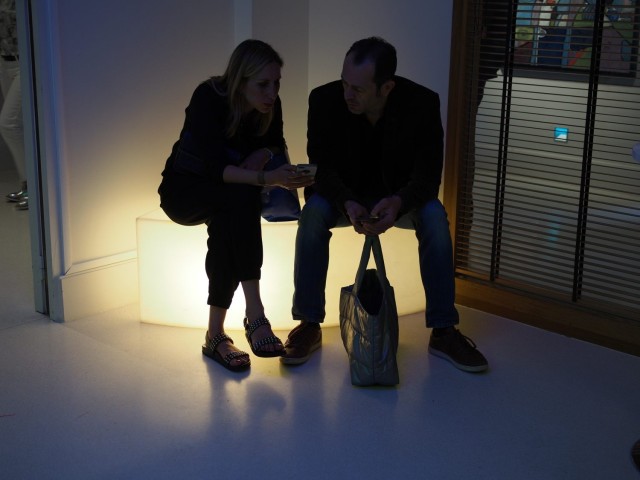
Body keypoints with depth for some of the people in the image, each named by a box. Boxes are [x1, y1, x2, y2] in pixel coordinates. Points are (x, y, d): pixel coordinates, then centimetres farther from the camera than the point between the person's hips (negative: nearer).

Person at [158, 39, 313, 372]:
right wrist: (267, 178, -46)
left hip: (226, 195, 4)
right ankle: (254, 315, -39)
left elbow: (277, 145, 9)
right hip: (183, 189, -4)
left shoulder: (269, 106, -9)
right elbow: (215, 167, -33)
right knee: (240, 197, -36)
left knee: (226, 222, -33)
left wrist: (264, 154, -15)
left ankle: (216, 332, -32)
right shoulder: (208, 98, -25)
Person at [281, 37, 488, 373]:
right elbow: (322, 167, -19)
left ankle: (443, 332, -19)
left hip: (398, 195, 0)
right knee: (313, 214, -32)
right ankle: (309, 325, -19)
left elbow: (427, 175, -21)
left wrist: (398, 202, -44)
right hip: (342, 193, 0)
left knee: (435, 217, -30)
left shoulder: (422, 103, -22)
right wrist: (347, 204, -40)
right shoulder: (324, 100, -22)